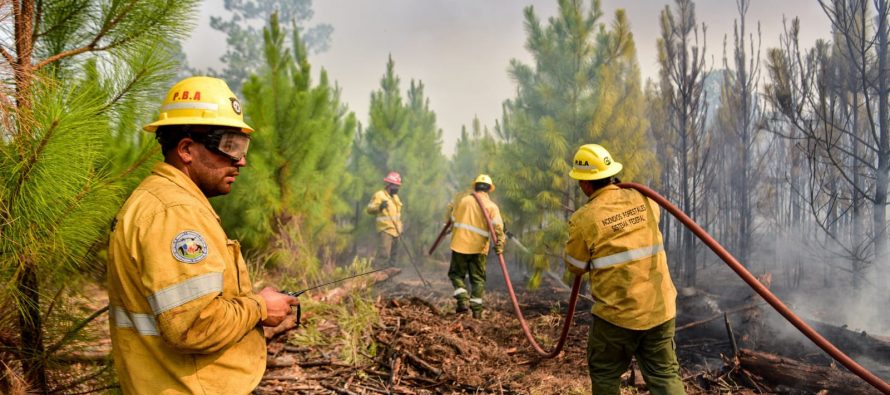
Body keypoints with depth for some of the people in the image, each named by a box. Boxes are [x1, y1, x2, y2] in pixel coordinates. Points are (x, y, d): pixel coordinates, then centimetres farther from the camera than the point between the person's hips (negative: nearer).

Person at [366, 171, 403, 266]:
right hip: (385, 230, -8)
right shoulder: (379, 195, -7)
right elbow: (370, 209, -15)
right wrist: (379, 207, -34)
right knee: (384, 254, -16)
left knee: (393, 255, 13)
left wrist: (400, 229, 25)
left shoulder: (395, 197, 20)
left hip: (395, 231, 9)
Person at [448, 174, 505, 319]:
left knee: (456, 274, 14)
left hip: (460, 245, 0)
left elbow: (452, 221, 9)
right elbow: (497, 226, -15)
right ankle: (476, 309, 9)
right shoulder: (492, 206, -1)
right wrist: (500, 242, -20)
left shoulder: (463, 201, 4)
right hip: (479, 248, 0)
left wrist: (455, 236, 25)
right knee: (478, 279, 11)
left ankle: (463, 300, -4)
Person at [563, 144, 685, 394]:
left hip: (617, 314, -4)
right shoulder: (643, 200, 1)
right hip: (661, 309, 4)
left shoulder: (584, 219, -13)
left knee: (604, 375, 17)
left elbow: (575, 267, 1)